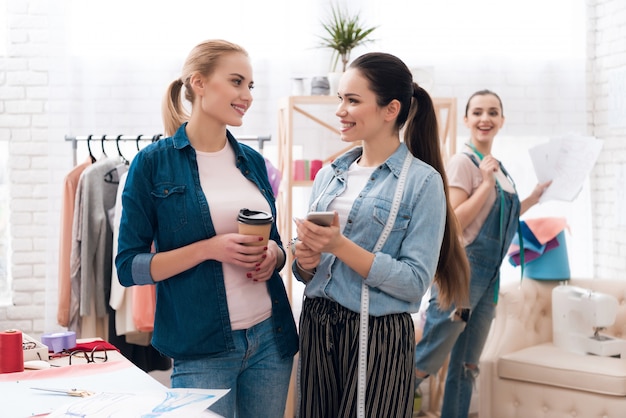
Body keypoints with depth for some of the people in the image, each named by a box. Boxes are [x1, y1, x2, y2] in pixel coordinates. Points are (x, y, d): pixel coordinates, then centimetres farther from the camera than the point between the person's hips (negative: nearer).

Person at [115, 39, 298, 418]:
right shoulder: (154, 163, -6)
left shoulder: (252, 161, 8)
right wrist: (209, 248, -19)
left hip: (271, 337, 5)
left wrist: (272, 253, -6)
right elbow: (129, 266, -7)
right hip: (201, 348, -4)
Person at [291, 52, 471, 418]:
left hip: (379, 336, -5)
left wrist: (341, 246, -21)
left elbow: (415, 281, -16)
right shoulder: (329, 175, 8)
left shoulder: (422, 182, -9)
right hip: (316, 327, 5)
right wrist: (305, 262, -8)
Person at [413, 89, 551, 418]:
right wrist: (486, 185, -19)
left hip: (489, 276, 8)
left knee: (466, 366, 13)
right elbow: (453, 223, -19)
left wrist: (535, 196, 16)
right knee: (427, 362, -6)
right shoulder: (462, 162, -11)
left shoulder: (498, 167, 13)